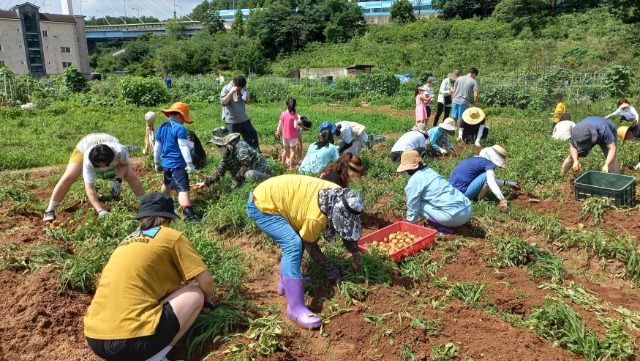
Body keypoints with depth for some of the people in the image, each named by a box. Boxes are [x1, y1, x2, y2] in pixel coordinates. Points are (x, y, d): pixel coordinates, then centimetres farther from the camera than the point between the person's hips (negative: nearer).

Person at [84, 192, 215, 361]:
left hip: (94, 339, 8)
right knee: (195, 293, 10)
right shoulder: (173, 236, 3)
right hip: (132, 340, -7)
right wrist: (205, 301, 24)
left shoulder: (128, 240, 23)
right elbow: (206, 281, 1)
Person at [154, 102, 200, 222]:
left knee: (167, 184, 31)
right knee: (183, 189, -16)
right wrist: (190, 163, -18)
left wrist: (157, 163, 24)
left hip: (166, 163, 8)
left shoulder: (160, 127, 10)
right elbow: (184, 147, -19)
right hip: (178, 164, -8)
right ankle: (189, 214, -25)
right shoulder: (179, 128, -13)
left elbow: (157, 147, 15)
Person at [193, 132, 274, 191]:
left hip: (264, 173, -8)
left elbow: (246, 165, -26)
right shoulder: (227, 154, 3)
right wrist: (205, 183, 0)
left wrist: (236, 179, -15)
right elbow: (219, 171, 7)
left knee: (250, 174, -39)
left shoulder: (240, 146, -23)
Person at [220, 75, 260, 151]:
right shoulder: (226, 89, -11)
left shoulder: (243, 88, 3)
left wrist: (248, 97, -8)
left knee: (253, 134, 11)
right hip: (232, 120, -5)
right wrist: (231, 92, -28)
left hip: (244, 118, 6)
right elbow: (223, 102, -21)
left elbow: (247, 101, 15)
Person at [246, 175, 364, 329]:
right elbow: (310, 245, -10)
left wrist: (356, 254, 19)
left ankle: (285, 282, 29)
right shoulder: (316, 217, -29)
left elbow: (347, 230, 14)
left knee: (298, 239, 14)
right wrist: (329, 268, 2)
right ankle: (295, 308, -19)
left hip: (273, 195, 10)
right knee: (294, 245, -20)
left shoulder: (339, 196, -4)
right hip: (261, 206, -10)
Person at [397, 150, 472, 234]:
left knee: (419, 204, 3)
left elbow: (413, 205, 2)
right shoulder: (429, 171, 20)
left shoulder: (414, 180, -5)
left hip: (455, 216, -9)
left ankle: (444, 229, -1)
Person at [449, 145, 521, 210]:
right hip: (462, 193, -9)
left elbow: (491, 180, 30)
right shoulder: (488, 163, -8)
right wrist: (502, 199, -31)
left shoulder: (477, 159, 18)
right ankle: (478, 199, -3)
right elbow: (491, 182, -24)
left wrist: (507, 183, 32)